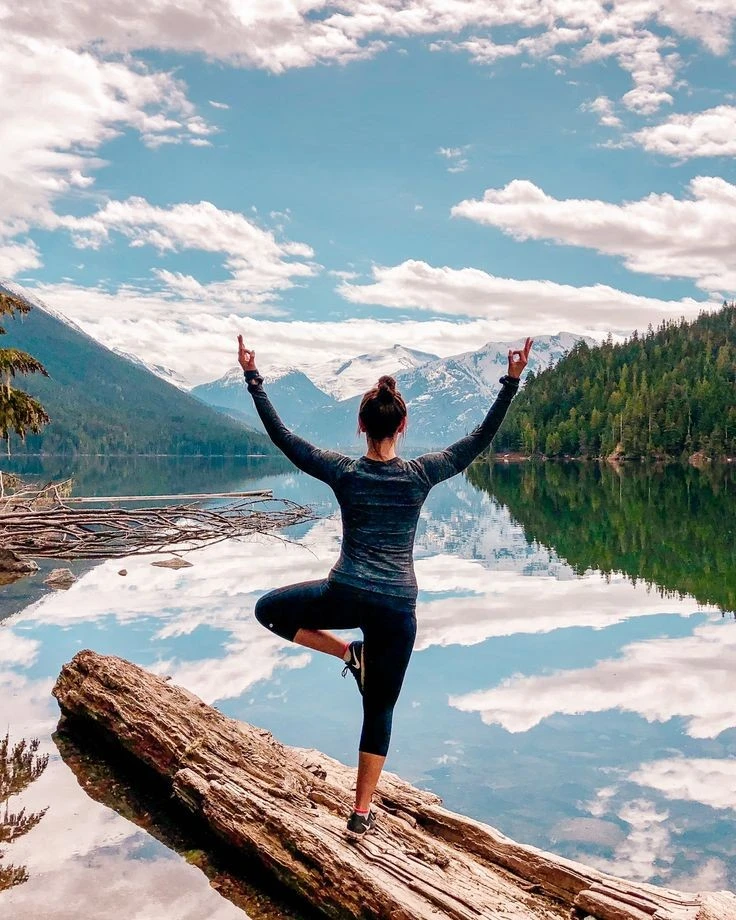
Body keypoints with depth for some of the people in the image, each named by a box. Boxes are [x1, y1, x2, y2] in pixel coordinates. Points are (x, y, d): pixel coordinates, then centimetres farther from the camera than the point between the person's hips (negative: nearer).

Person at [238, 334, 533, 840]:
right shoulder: (421, 474, -4)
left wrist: (254, 379, 7)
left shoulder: (344, 471, -4)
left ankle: (346, 651, 13)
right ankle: (362, 813, 19)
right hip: (397, 607, 1)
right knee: (380, 710, 15)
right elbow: (481, 438, 2)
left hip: (345, 595, -1)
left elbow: (282, 436, 1)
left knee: (269, 608, 25)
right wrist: (511, 382, 1)